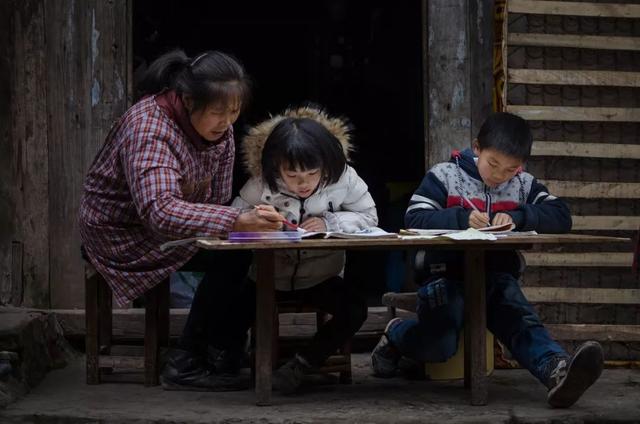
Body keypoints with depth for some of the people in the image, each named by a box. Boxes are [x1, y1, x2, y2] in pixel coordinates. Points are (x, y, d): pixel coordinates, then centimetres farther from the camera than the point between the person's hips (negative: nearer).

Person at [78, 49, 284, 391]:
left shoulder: (220, 128, -4)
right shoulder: (148, 128, -30)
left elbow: (218, 199, -5)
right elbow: (159, 211, -44)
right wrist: (237, 222, -52)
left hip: (168, 228, 8)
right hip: (121, 234, -8)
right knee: (232, 257, -25)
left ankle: (222, 361, -4)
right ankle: (187, 365, -14)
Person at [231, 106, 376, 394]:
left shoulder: (343, 179, -13)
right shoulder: (261, 185, -14)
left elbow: (369, 217, -7)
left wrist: (329, 222, -23)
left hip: (320, 276, 1)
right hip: (269, 276, -1)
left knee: (355, 310, -23)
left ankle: (300, 366, -7)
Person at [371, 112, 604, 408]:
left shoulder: (524, 185, 11)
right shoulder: (445, 175, 0)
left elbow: (561, 217, 1)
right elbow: (414, 218, -9)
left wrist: (517, 217, -16)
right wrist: (462, 218, -24)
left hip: (498, 275, 3)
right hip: (448, 273, -3)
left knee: (521, 321, -28)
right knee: (438, 346, -24)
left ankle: (557, 370, -57)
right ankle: (396, 334, 10)